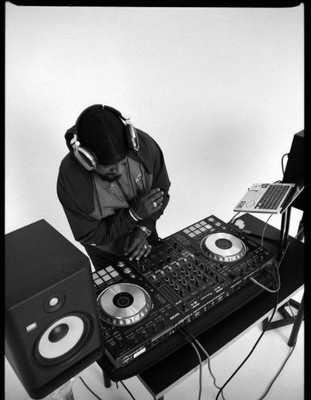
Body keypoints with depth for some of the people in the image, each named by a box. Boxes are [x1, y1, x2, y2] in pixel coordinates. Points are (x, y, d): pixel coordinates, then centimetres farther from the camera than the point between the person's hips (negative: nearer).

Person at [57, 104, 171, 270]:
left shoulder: (144, 144, -28)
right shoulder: (70, 179, -35)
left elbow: (161, 191, -13)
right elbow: (88, 236, -24)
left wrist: (144, 229, -27)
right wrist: (134, 214, -34)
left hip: (146, 236, 3)